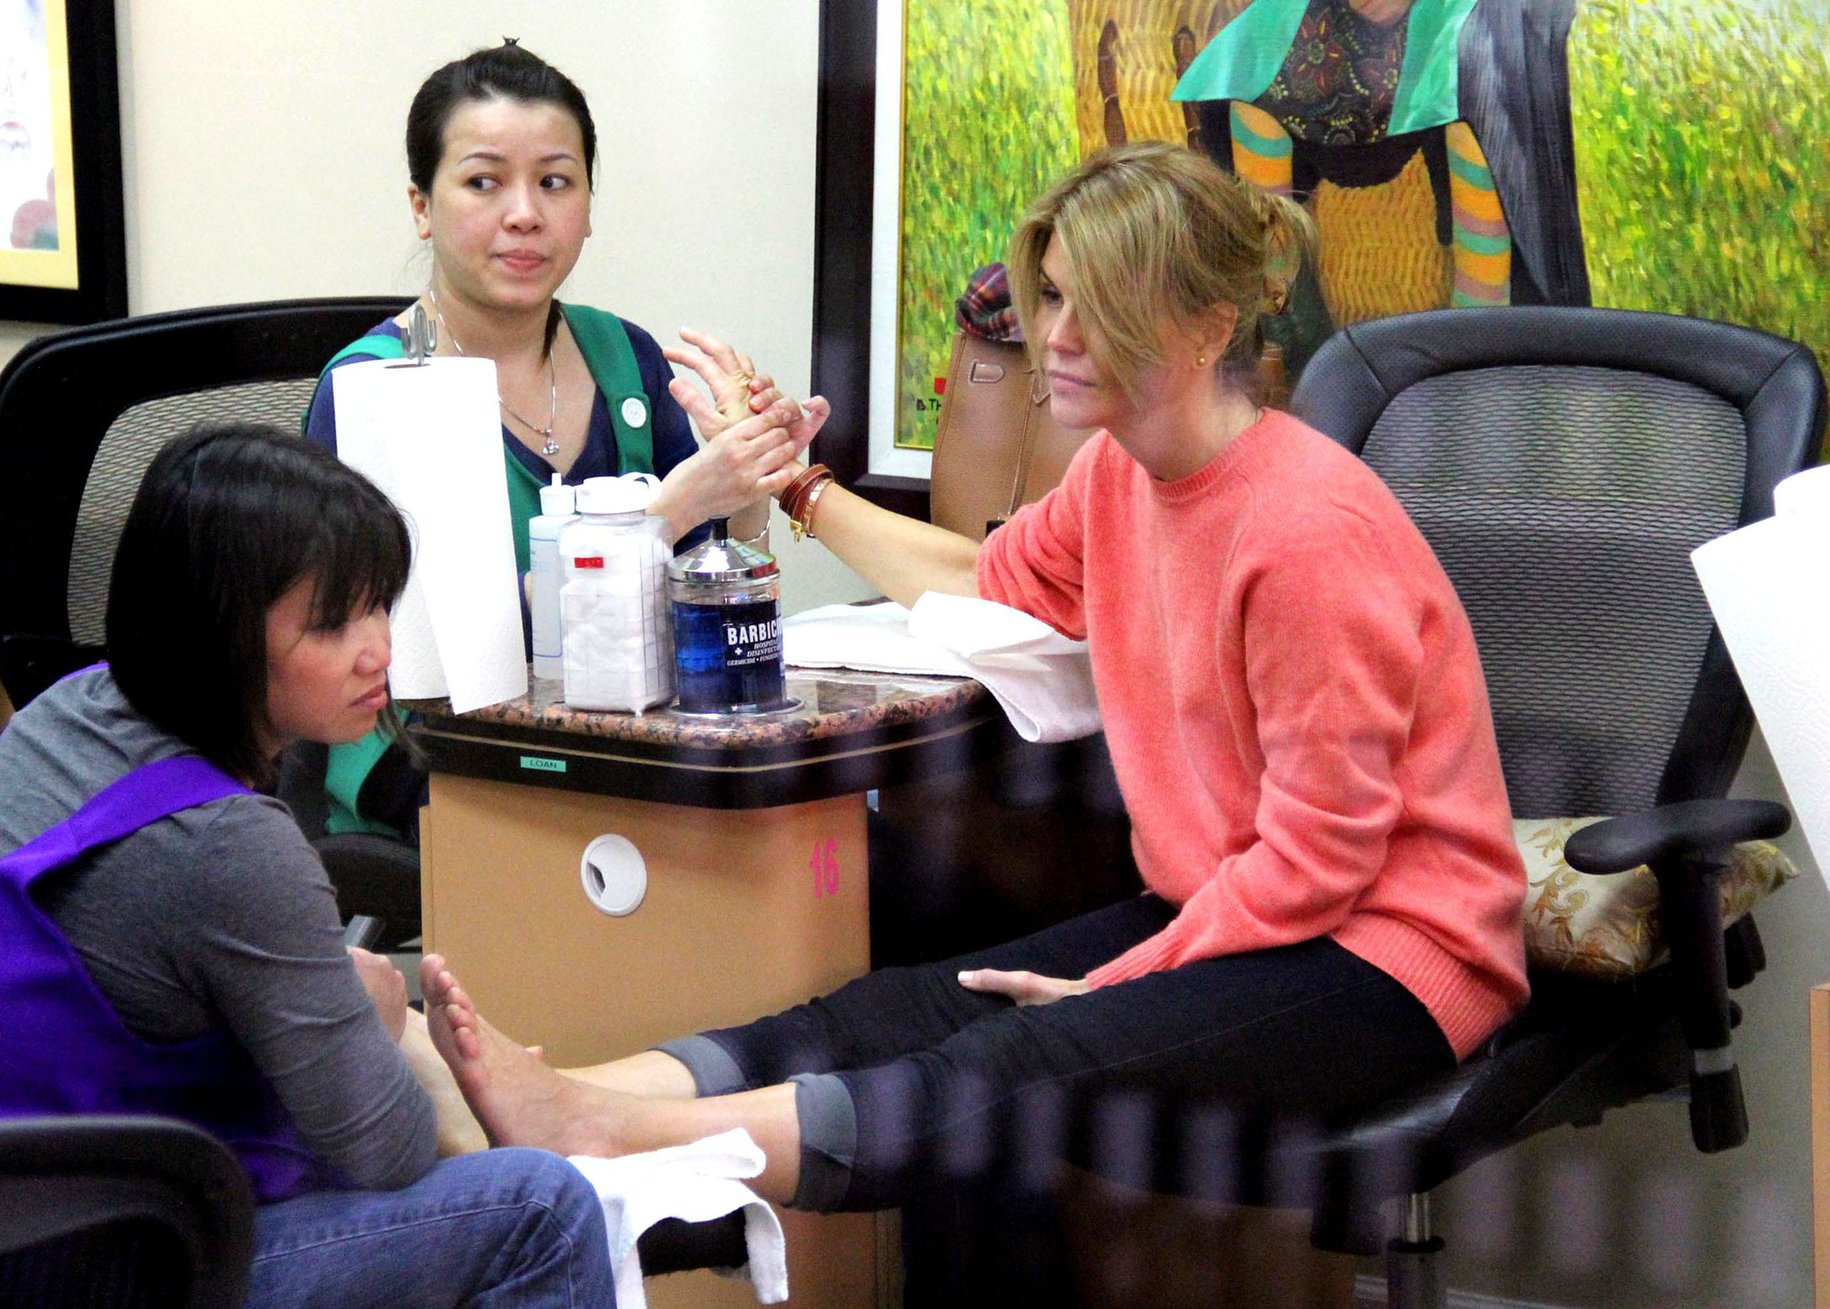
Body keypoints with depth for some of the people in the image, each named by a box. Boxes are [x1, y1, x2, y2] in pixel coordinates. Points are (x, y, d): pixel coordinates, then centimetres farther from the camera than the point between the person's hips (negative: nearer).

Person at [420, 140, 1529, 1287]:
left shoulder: (1312, 527, -20)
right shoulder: (1118, 475, 8)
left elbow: (1317, 853, -19)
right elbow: (985, 587, 28)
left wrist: (1112, 985, -17)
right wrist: (805, 491, 22)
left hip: (1385, 951, -8)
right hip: (1219, 915, 8)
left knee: (1035, 1057, -31)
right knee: (913, 1007, -18)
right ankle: (576, 1101, -36)